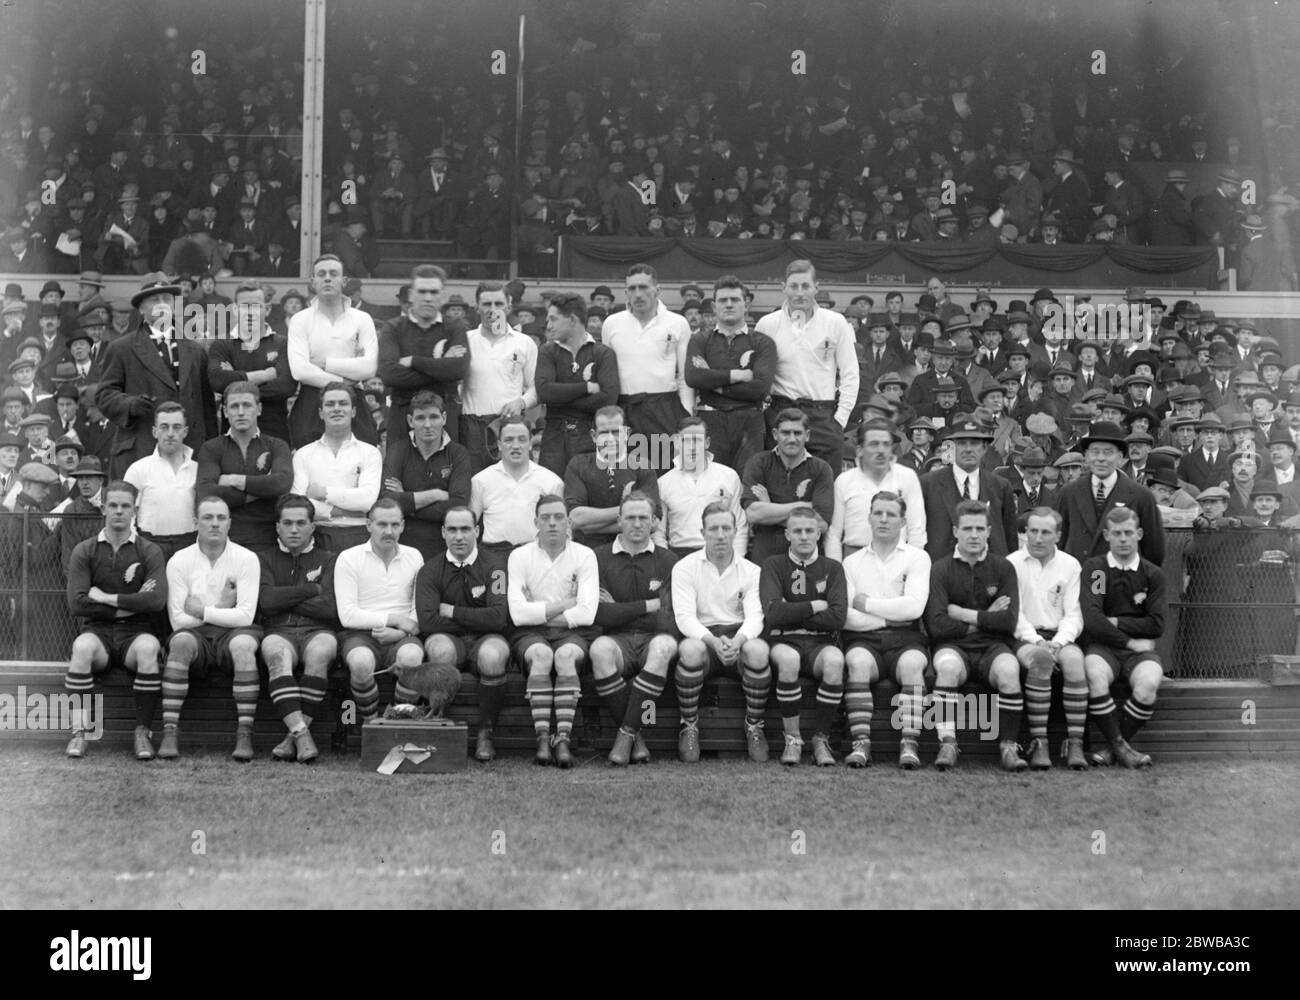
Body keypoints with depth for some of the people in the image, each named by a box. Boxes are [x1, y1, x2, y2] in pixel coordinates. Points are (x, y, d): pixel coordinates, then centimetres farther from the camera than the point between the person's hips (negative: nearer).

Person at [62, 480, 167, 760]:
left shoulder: (150, 551, 5)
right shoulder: (85, 551, 8)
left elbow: (157, 601, -11)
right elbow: (76, 604, -5)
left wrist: (106, 598, -8)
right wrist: (129, 606, -8)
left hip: (136, 632, -1)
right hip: (97, 631, 1)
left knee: (148, 648, -35)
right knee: (83, 646, -34)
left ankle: (142, 732, -25)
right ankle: (79, 731, -24)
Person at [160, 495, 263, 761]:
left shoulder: (247, 559, -1)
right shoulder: (179, 561, 3)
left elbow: (245, 616, -10)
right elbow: (178, 620, -3)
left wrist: (202, 611, -9)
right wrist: (221, 608, -7)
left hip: (231, 633, -1)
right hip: (196, 638, 1)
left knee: (243, 643, -34)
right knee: (181, 640, -33)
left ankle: (245, 734, -31)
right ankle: (170, 732, -30)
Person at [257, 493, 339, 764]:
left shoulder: (328, 560, 18)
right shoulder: (264, 558, 21)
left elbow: (331, 608, 1)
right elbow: (267, 600, 1)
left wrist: (286, 599, 3)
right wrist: (313, 589, 2)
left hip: (318, 632, 0)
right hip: (279, 632, 1)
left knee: (320, 650, -36)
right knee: (276, 652, -36)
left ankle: (293, 736, -30)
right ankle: (302, 734, -42)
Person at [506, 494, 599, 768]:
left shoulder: (584, 555, 5)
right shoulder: (520, 556, 6)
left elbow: (587, 613, -8)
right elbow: (518, 613, -7)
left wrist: (539, 612, -5)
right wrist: (563, 605, -7)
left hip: (572, 632, 0)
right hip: (531, 634, 0)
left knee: (566, 655, -34)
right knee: (541, 654, -33)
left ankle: (563, 739, -36)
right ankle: (542, 739, -34)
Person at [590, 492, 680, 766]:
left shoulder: (667, 561, 7)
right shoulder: (600, 558, 6)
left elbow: (667, 621, -2)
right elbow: (599, 614, -7)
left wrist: (620, 610, -4)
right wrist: (649, 605, -5)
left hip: (653, 638, 0)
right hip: (617, 640, 0)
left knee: (663, 645, -35)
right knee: (600, 649, -34)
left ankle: (626, 733, -24)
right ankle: (636, 737, -21)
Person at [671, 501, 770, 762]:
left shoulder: (751, 571, 9)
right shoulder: (685, 567, 5)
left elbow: (755, 616, -3)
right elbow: (684, 616, -6)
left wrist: (738, 640, -27)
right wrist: (713, 641, -26)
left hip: (739, 637, 1)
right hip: (702, 636, -1)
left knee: (758, 649, -34)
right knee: (690, 648, -37)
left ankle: (754, 727, -13)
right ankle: (689, 728, -16)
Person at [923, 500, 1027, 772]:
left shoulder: (1003, 568, 8)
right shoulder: (941, 569, 4)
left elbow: (1009, 622, -4)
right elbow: (936, 625, -8)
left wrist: (963, 614, -4)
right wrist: (985, 619, -4)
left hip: (993, 646, 1)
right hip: (954, 646, -1)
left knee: (1008, 670, -32)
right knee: (948, 666, -35)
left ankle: (1008, 746, -19)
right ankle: (947, 744, -30)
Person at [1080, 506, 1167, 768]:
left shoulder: (1153, 574, 9)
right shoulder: (1094, 568, 4)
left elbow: (1156, 626, 2)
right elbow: (1091, 619, -8)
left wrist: (1115, 623, -2)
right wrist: (1129, 641, -10)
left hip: (1140, 648, 1)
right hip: (1102, 647, -1)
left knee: (1148, 682, -32)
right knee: (1094, 674, -36)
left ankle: (1114, 747, -13)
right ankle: (1120, 746, -22)